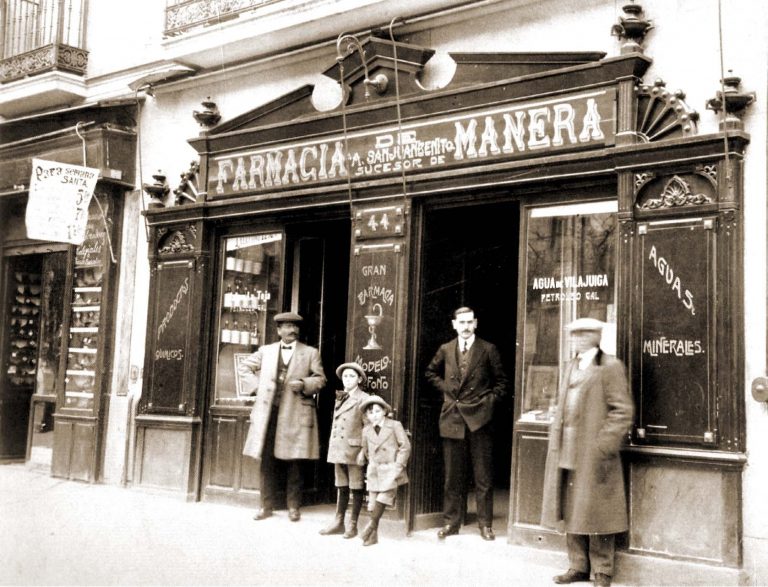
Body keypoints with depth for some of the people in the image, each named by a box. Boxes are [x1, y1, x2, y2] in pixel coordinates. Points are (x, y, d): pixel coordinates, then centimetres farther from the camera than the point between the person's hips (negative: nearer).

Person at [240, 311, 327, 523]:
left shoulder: (311, 353, 8)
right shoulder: (266, 351, 12)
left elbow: (320, 379, 6)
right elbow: (244, 368, 20)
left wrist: (304, 384, -13)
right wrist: (256, 386, 5)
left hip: (296, 414, -2)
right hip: (268, 412, 2)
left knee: (293, 462, 2)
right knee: (267, 461, 4)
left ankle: (294, 507, 12)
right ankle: (267, 505, 14)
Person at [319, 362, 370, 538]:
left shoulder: (363, 399, -6)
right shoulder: (340, 398, 14)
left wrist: (365, 449, -11)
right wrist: (332, 445, 11)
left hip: (354, 449, -6)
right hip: (338, 448, 7)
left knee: (356, 487, 2)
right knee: (341, 486, 13)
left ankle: (353, 525, 9)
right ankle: (338, 522, 19)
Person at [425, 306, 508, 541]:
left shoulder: (488, 350, 0)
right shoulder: (445, 350, 8)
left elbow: (500, 381, 7)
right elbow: (431, 372, 24)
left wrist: (490, 400, -4)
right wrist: (445, 388, 10)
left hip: (479, 419, -2)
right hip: (452, 419, 3)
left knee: (483, 476, 1)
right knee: (453, 475, 8)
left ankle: (485, 523, 9)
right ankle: (451, 521, 16)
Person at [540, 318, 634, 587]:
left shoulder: (610, 367, -7)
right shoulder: (571, 368, 17)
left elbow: (622, 411, -12)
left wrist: (603, 447, -17)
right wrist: (556, 440, 11)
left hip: (594, 454, -7)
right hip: (568, 453, 7)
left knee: (596, 513, 1)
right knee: (572, 512, 12)